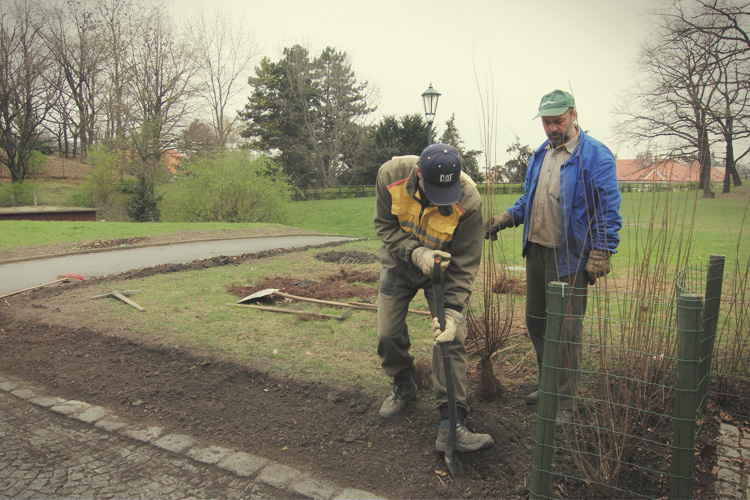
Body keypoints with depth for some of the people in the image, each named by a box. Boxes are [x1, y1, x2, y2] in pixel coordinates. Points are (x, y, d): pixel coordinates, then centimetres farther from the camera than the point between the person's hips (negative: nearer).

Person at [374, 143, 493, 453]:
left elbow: (465, 264, -25)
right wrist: (415, 253, -33)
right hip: (399, 264, 2)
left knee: (450, 339, -11)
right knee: (388, 334, 5)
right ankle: (403, 387, 34)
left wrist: (453, 311, -33)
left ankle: (451, 424, -5)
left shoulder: (468, 203, -32)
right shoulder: (391, 175, -26)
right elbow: (385, 226, -16)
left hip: (444, 268, -2)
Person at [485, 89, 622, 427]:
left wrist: (601, 253, -16)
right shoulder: (540, 154, 12)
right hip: (536, 250, 8)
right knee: (536, 321, 16)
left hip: (569, 257, -7)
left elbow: (608, 210, -11)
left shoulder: (595, 155, -10)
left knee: (566, 329, 1)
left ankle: (564, 403, 15)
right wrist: (506, 218, 6)